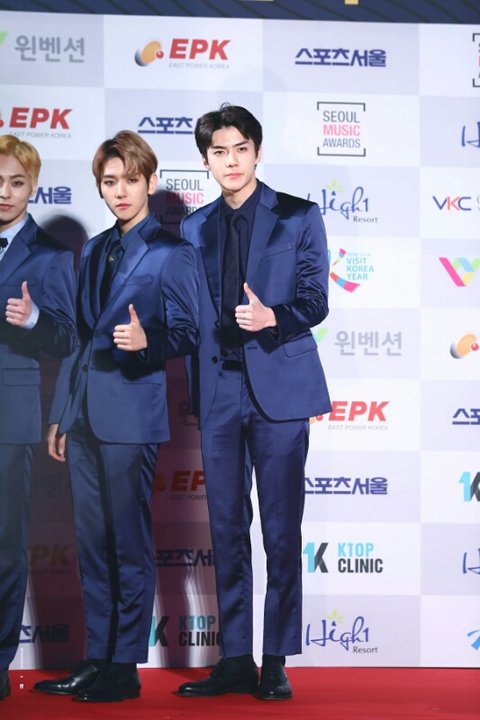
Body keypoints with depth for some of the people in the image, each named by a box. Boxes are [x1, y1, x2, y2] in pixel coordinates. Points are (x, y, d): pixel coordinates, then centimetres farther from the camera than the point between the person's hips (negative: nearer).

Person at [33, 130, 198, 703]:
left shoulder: (171, 252, -3)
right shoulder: (93, 252, 18)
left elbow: (185, 332, -7)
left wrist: (147, 341, -28)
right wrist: (60, 414, 17)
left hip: (131, 416, -7)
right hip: (85, 416, 7)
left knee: (130, 546, -1)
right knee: (92, 543, 10)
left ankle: (125, 667, 6)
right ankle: (95, 660, 18)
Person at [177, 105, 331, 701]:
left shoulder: (299, 217, 3)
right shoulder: (195, 228, 14)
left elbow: (315, 301, -2)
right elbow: (194, 316, 14)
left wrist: (273, 316, -22)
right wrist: (195, 388, 9)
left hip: (278, 388, -3)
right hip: (219, 393, 4)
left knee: (281, 531, -2)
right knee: (226, 529, 6)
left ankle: (276, 663, 6)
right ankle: (234, 661, 13)